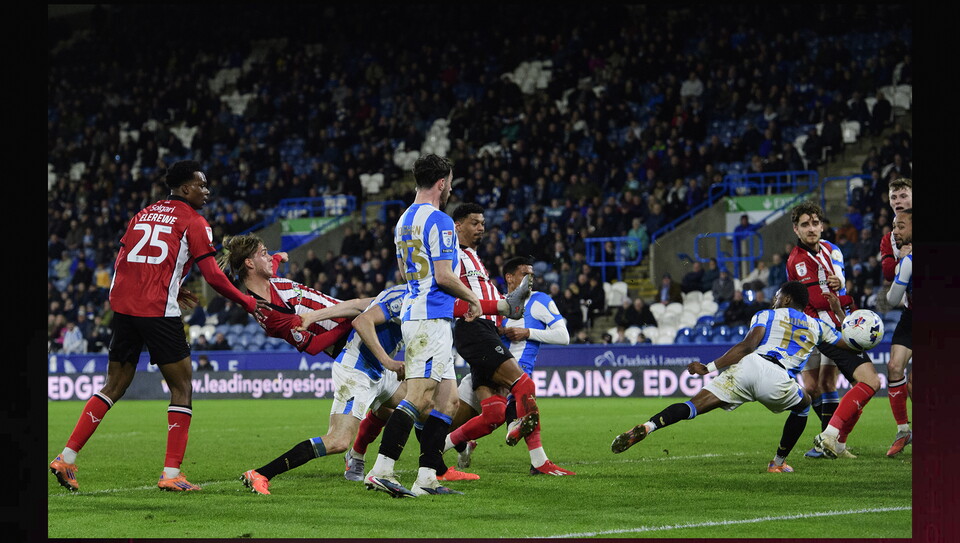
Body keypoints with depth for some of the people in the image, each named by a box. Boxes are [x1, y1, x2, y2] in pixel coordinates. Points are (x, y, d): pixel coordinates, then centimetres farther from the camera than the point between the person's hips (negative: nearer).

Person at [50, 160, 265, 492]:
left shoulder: (143, 214, 19)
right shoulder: (193, 222, 0)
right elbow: (213, 276, -5)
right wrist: (247, 303, 8)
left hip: (122, 305, 6)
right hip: (158, 312, -6)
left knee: (115, 387, 15)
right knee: (182, 387, 5)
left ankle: (67, 458, 8)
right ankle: (172, 474, -2)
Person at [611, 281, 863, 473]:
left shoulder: (766, 315, 22)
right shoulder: (818, 326, 29)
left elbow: (747, 345, 3)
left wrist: (709, 367, -1)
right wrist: (840, 312, 58)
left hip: (748, 367, -1)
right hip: (778, 379, 1)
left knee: (693, 406, -7)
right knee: (803, 406, 34)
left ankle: (646, 427, -30)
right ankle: (778, 463, 33)